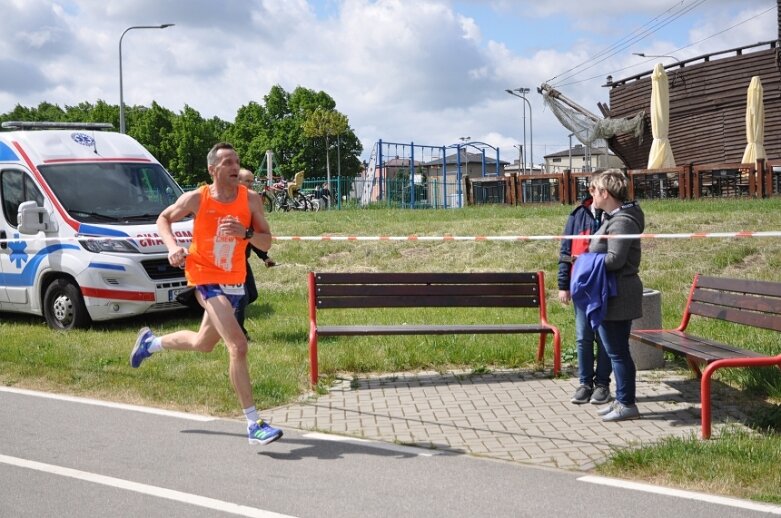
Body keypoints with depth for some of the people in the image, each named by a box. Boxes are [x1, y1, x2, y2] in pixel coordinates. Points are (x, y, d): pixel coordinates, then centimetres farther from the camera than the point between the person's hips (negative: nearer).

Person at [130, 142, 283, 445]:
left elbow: (266, 243, -5)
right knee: (238, 346, -20)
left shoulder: (251, 199, -7)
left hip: (234, 281, 5)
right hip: (205, 277, -5)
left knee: (204, 344, 24)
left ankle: (150, 342, 52)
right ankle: (253, 424, -16)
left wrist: (245, 233, -26)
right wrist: (172, 246, -13)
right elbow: (164, 219, 6)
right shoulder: (196, 199, -11)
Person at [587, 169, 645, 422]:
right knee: (617, 350, 16)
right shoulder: (615, 217, 15)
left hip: (617, 296, -10)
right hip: (615, 294, 10)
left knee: (617, 351, -3)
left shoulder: (622, 222, -17)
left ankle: (627, 404, 5)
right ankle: (622, 399, 24)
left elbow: (615, 259, -23)